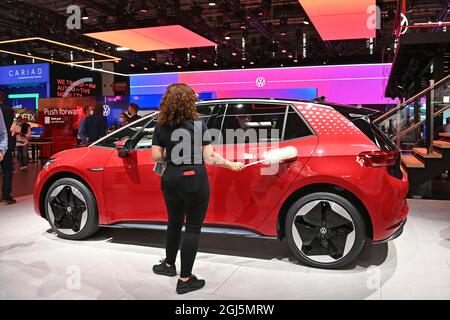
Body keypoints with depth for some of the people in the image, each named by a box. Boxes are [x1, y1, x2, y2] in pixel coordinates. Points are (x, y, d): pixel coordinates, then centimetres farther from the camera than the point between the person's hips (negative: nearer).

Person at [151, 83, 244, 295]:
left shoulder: (161, 126, 0)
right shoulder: (198, 124, -11)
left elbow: (156, 156, 0)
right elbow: (209, 157, -11)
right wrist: (231, 165, 2)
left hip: (170, 181, 5)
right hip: (195, 182, -5)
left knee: (174, 222, 24)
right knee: (192, 228, 6)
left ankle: (169, 265, 42)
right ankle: (185, 280, 13)